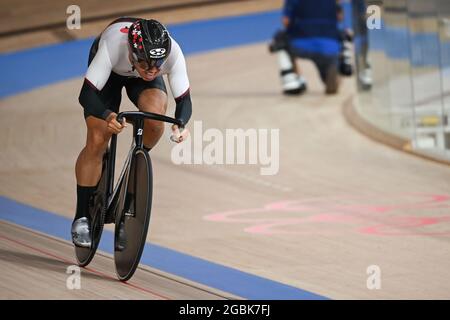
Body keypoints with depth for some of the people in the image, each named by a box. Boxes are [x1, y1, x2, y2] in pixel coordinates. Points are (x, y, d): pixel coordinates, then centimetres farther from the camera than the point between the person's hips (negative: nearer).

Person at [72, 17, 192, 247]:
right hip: (109, 70, -1)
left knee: (155, 115, -30)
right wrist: (107, 116, -60)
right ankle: (82, 218, 0)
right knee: (97, 140, -12)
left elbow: (184, 99, -29)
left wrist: (180, 123, -51)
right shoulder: (113, 44, -43)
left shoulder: (173, 53, -38)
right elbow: (87, 94, -41)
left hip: (140, 81, 2)